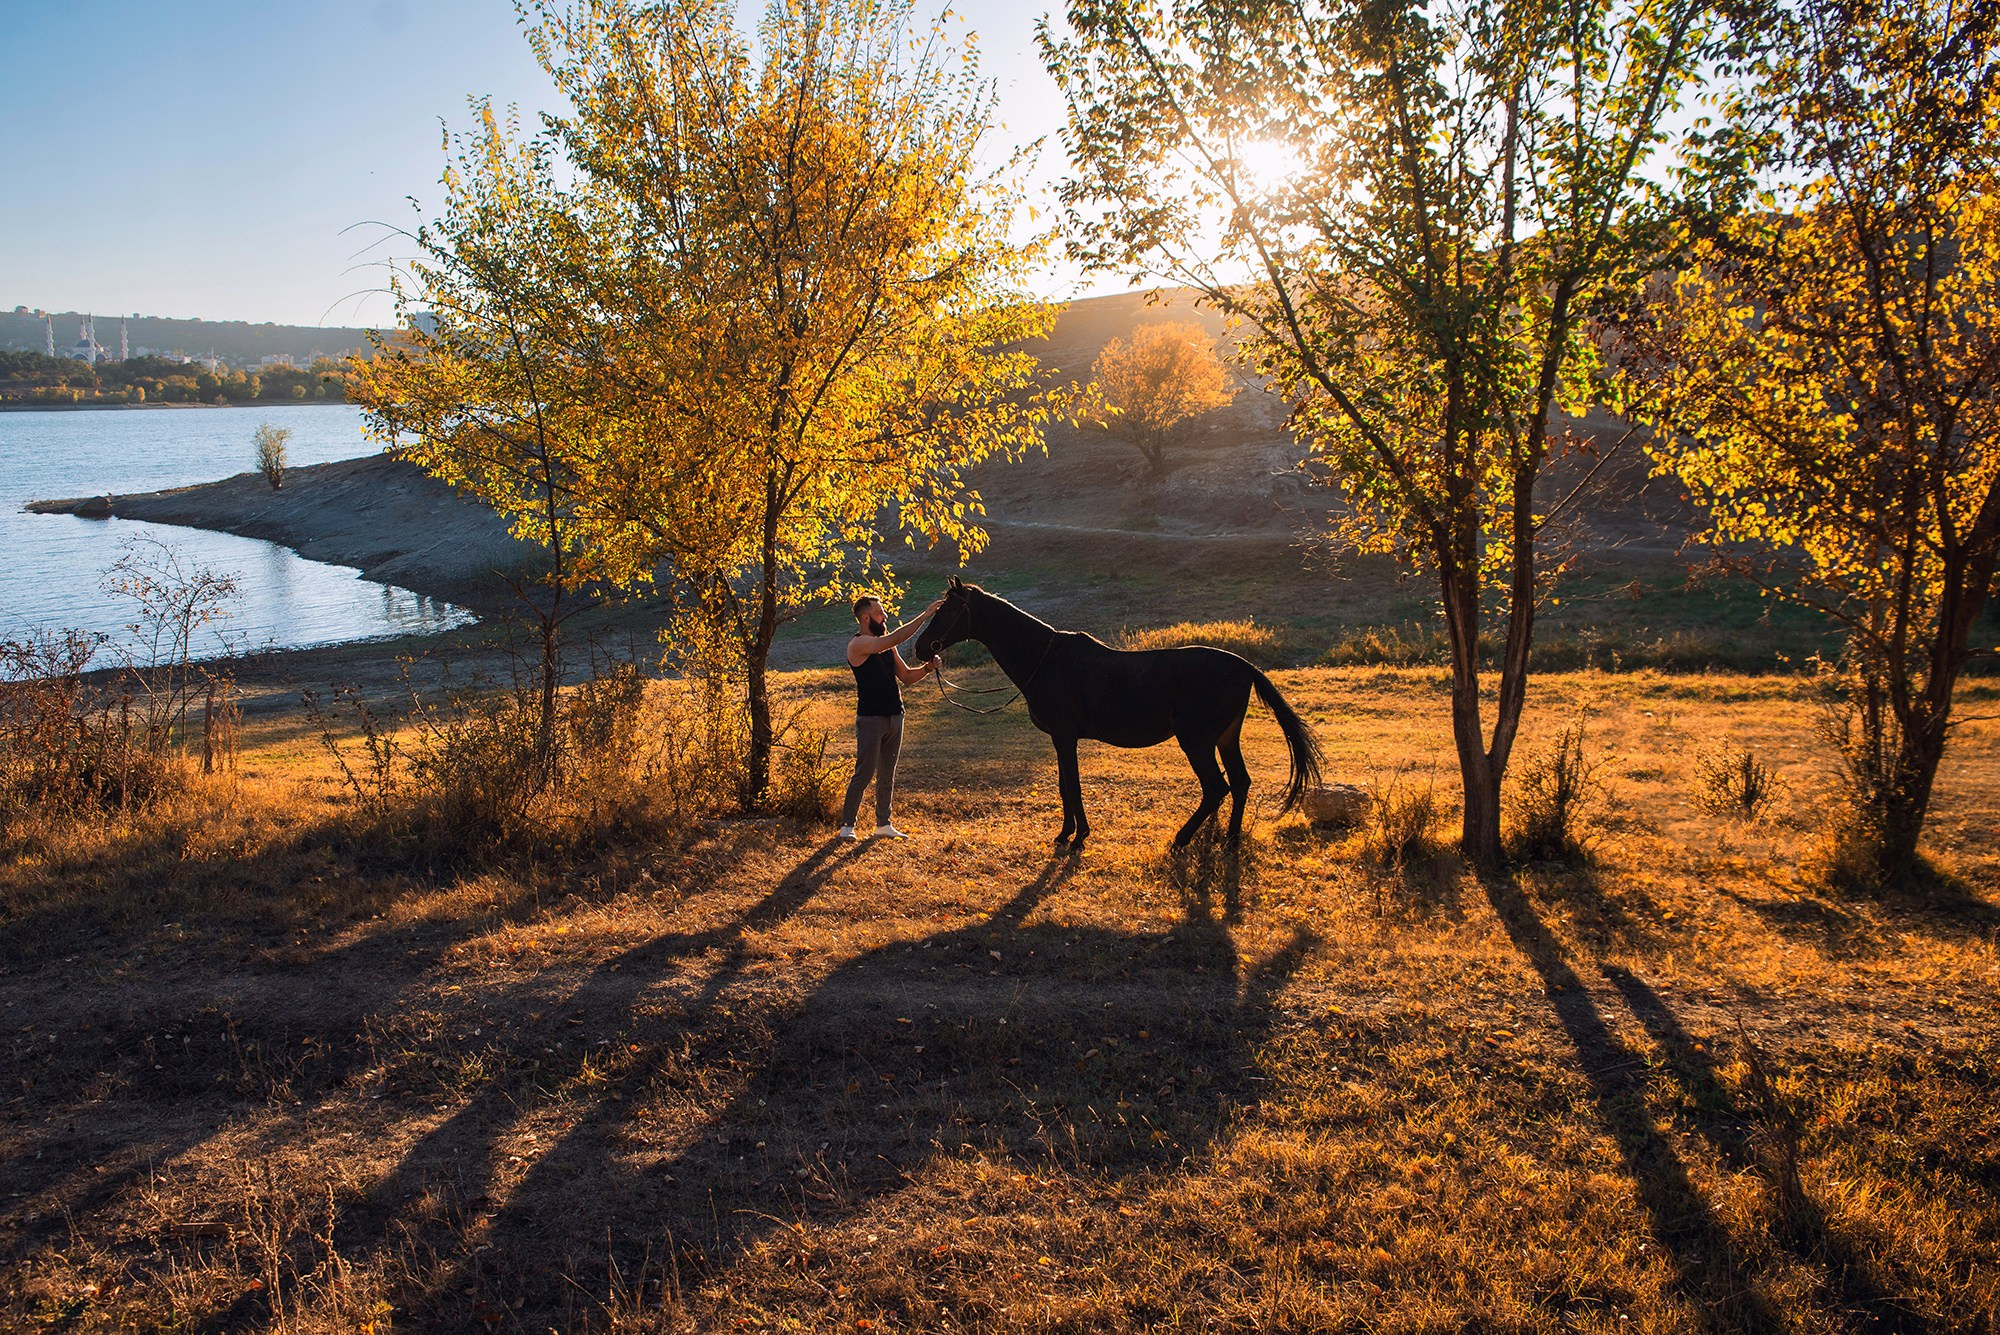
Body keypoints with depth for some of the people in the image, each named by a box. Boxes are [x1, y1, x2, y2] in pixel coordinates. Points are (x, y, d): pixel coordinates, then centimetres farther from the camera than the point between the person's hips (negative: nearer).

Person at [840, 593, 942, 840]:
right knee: (864, 774, -7)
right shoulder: (858, 645, -12)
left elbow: (906, 676, 17)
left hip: (894, 717, 8)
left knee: (887, 775, 11)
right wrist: (925, 615, -24)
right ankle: (847, 825, 1)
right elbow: (895, 638, -26)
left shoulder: (886, 644, 14)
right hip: (871, 718, -8)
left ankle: (883, 825, 17)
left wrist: (928, 668, -3)